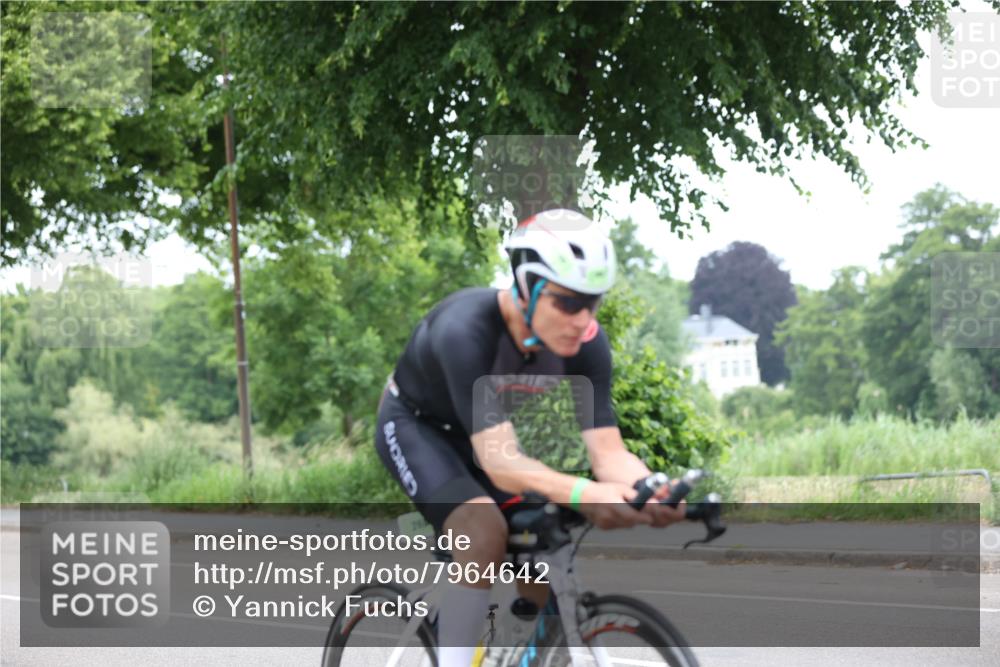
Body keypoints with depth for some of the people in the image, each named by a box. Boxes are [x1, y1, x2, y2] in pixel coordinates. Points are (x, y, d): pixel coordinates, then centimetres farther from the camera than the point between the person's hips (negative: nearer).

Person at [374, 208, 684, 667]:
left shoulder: (587, 344, -24)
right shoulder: (466, 330, -40)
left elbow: (609, 453, -29)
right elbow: (499, 462, -47)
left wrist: (653, 492, -53)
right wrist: (582, 495, -65)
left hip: (477, 432, 6)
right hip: (415, 424, -6)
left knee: (546, 588, -4)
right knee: (485, 534, -32)